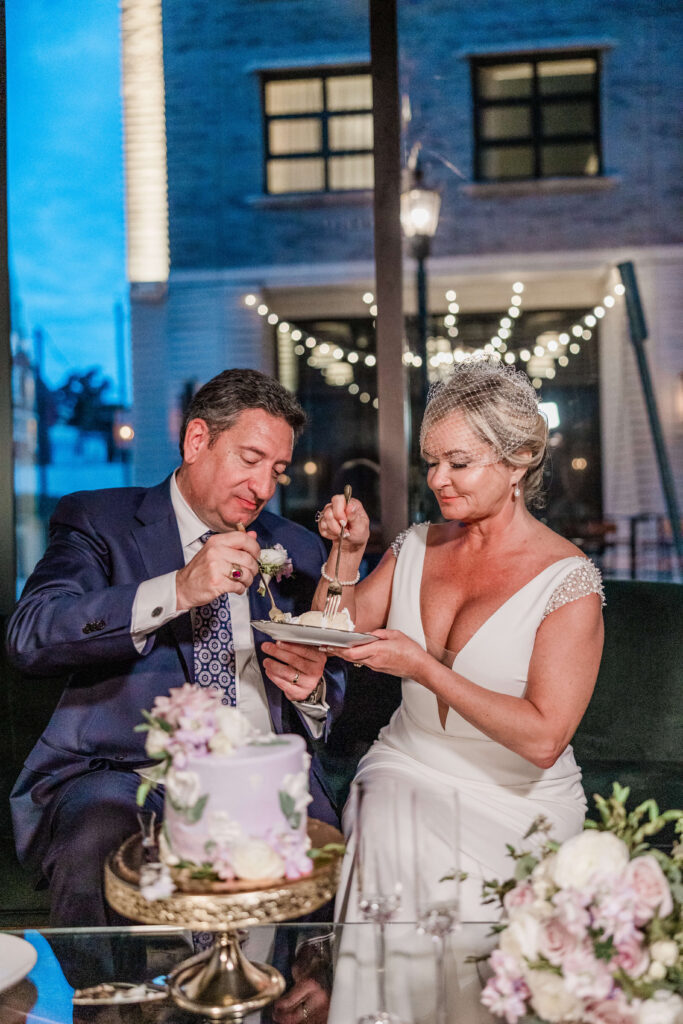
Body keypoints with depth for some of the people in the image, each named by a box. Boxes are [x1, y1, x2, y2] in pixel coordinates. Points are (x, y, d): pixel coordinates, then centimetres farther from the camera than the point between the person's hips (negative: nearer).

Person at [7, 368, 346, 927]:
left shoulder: (300, 550, 18)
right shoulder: (98, 520, 6)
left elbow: (327, 707, 22)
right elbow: (29, 635, -12)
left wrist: (313, 689, -4)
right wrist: (177, 592, -21)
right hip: (126, 770, -2)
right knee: (96, 855, -34)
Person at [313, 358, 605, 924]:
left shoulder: (568, 580, -12)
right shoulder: (417, 546, 5)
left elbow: (543, 739, -19)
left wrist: (421, 666, -24)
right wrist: (348, 552, -7)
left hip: (515, 798, -4)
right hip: (402, 768, 4)